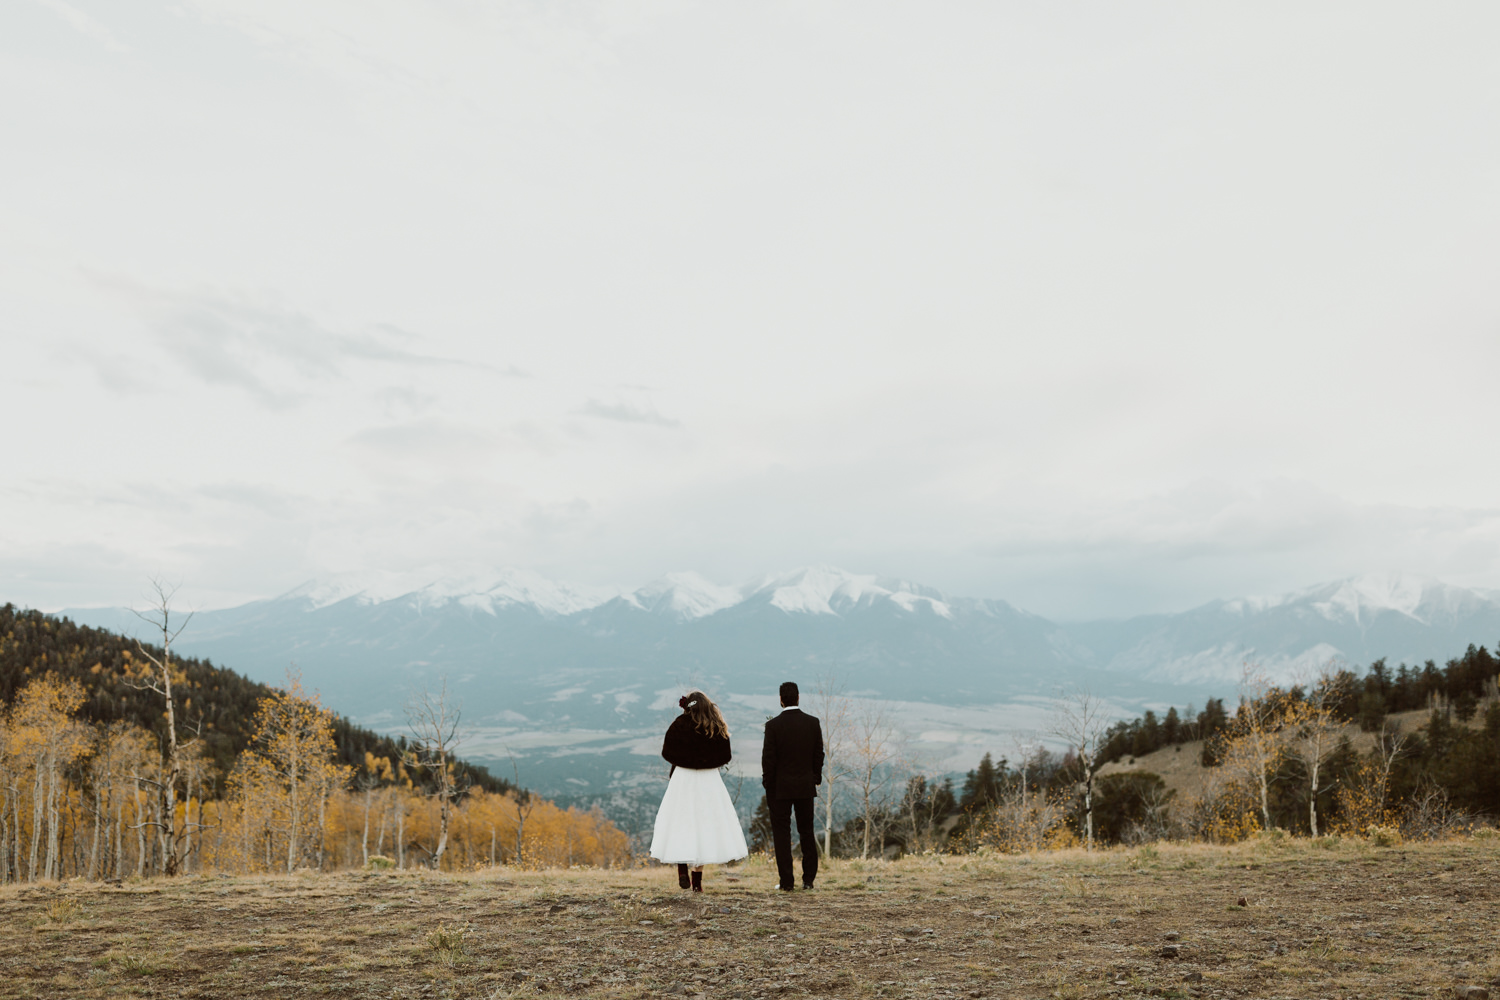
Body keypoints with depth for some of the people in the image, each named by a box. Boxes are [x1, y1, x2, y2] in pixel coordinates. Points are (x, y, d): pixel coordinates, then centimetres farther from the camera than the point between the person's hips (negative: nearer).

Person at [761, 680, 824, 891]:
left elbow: (768, 758, -11)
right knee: (807, 832, 13)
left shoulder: (773, 725, -12)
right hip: (805, 786, 3)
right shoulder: (813, 722, -3)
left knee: (782, 834, 4)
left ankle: (786, 882, 4)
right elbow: (819, 755, 3)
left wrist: (768, 784, 1)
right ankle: (808, 879, 14)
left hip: (780, 787, -3)